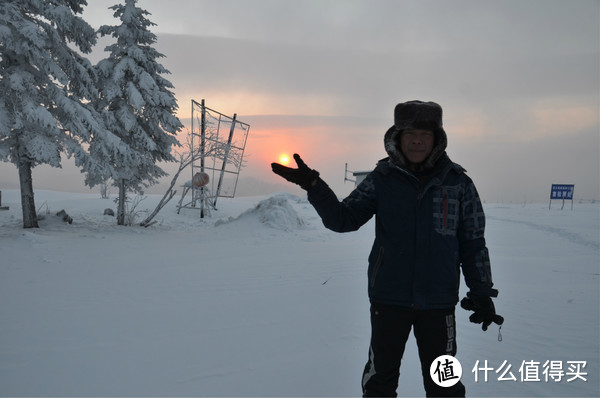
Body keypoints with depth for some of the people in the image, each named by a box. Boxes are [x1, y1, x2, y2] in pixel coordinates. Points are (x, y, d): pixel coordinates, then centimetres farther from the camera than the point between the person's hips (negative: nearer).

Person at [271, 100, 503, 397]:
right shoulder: (382, 179, -3)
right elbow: (343, 219, -5)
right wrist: (313, 186, -19)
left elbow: (473, 243, 4)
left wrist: (482, 292, 2)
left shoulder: (458, 183, -2)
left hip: (438, 302, 0)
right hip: (388, 297, 0)